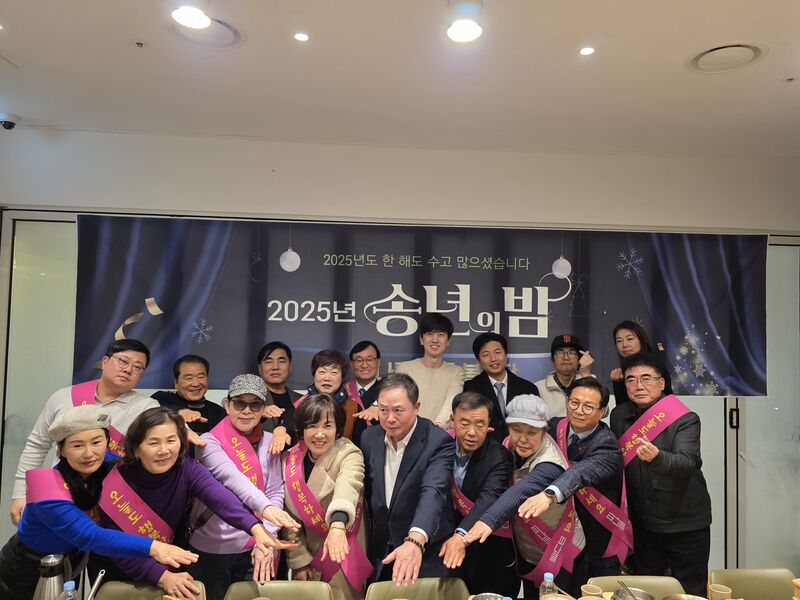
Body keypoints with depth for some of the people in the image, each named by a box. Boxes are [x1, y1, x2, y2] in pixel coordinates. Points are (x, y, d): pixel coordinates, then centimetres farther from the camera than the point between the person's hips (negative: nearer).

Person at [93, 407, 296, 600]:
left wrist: (256, 528, -53)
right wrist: (162, 577, -34)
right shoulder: (117, 483, -23)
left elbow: (221, 498, -37)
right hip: (117, 577, -1)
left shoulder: (188, 470, -19)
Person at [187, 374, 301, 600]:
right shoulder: (209, 442, -7)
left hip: (253, 551, 3)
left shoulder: (269, 442, 4)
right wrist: (265, 507, -40)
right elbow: (232, 477, -25)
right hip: (210, 550, -2)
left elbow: (275, 492, -1)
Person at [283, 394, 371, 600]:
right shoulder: (289, 460, -5)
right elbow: (290, 515, -1)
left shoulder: (349, 454, -17)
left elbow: (347, 485, -38)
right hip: (307, 558, 3)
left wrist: (337, 525, -56)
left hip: (341, 557, -3)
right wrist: (299, 560, -4)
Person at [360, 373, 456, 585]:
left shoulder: (439, 442, -20)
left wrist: (415, 541, -50)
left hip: (427, 556, -4)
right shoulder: (369, 438, -3)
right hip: (381, 554, 5)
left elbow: (432, 494, -35)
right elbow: (369, 491, 8)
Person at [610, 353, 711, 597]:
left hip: (686, 526, -5)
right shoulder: (619, 416, 1)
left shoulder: (685, 419, -14)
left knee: (691, 592, 9)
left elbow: (686, 463, -30)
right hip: (643, 524, 5)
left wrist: (656, 457, -50)